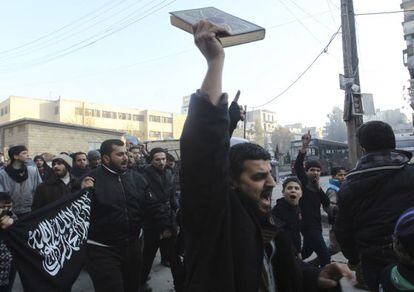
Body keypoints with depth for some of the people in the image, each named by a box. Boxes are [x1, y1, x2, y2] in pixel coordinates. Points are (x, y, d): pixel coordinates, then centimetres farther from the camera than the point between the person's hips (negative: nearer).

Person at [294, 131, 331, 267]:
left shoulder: (316, 186, 13)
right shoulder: (304, 182, -8)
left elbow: (327, 203, 2)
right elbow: (297, 166, -27)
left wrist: (319, 187, -10)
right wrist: (304, 147, -39)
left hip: (315, 224, 8)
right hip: (309, 225, -8)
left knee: (305, 253, 21)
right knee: (325, 255, -9)